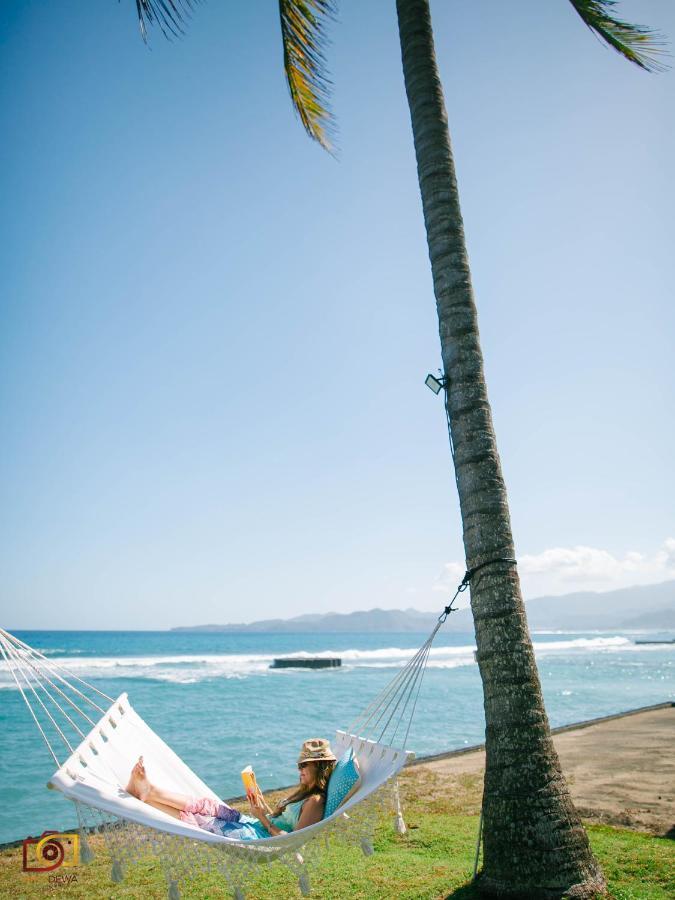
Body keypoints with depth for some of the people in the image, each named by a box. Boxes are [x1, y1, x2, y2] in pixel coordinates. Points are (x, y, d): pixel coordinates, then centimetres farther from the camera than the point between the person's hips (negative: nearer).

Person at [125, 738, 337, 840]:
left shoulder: (315, 802, -19)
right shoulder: (305, 793, 12)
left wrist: (263, 817, -19)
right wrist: (262, 803, 3)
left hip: (258, 838, -9)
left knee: (198, 820, -5)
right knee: (205, 805, 1)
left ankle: (148, 793, 5)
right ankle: (149, 791, 5)